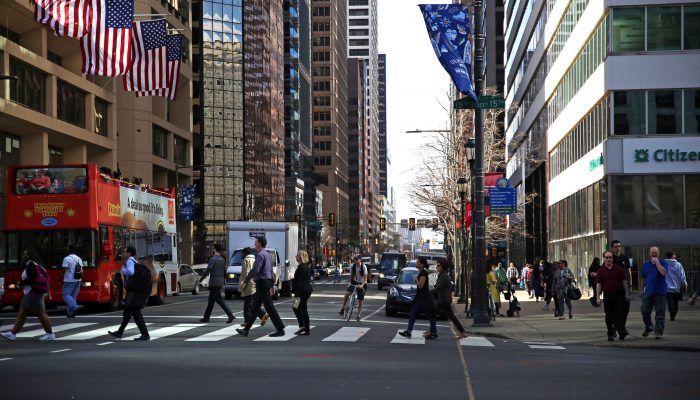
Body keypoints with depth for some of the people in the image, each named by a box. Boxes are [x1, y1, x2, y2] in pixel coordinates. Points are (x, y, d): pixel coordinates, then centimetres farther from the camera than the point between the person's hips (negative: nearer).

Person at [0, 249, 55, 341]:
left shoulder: (31, 266, -15)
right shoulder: (29, 265, 16)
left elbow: (32, 280, -22)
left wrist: (22, 283, -8)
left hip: (34, 293, -11)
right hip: (29, 293, 11)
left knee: (41, 314, -4)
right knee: (21, 314, 7)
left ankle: (50, 334, 2)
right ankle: (12, 334, 7)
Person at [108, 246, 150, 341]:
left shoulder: (130, 261, -11)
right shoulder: (135, 262, 19)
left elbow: (130, 272, -29)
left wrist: (123, 270, -11)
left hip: (135, 291, -10)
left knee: (136, 313, -10)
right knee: (127, 312, 17)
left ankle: (145, 335, -12)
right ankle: (119, 333, 27)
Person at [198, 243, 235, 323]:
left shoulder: (213, 259, -13)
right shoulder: (222, 260, 10)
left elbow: (207, 270, -16)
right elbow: (224, 272, 16)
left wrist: (201, 279, -3)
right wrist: (223, 283, 25)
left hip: (214, 283, -8)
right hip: (220, 283, 8)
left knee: (219, 300, -9)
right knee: (211, 300, 14)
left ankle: (230, 315, -17)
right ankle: (206, 317, 18)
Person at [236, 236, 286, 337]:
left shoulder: (260, 255, -15)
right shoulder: (267, 254, 17)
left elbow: (255, 270, -24)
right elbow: (271, 271, 21)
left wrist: (245, 281, -19)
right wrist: (272, 285, 24)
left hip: (262, 283, -10)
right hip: (267, 281, 10)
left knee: (269, 307, -7)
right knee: (254, 307, 12)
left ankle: (280, 330, -6)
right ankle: (246, 330, 16)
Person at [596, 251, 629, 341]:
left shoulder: (618, 269, 4)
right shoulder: (600, 271, 2)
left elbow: (624, 281, 7)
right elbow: (598, 284, -1)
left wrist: (627, 293, 3)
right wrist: (598, 297, -7)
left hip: (619, 294, 0)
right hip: (607, 295, 1)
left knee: (620, 313, -9)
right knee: (609, 316, 7)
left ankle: (621, 331, -11)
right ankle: (610, 334, 15)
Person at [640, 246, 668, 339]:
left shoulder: (663, 263, 0)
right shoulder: (646, 264, 11)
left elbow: (663, 273, -19)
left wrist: (657, 262, -15)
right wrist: (642, 289, 17)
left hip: (660, 293, -3)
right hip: (648, 292, 3)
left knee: (660, 314, -2)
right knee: (645, 312, 4)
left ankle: (658, 332, 2)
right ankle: (648, 327, 27)